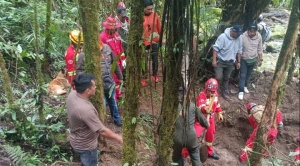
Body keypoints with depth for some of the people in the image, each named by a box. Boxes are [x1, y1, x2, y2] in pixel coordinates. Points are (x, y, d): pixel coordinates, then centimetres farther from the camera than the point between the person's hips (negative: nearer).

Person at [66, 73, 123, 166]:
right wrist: (117, 138, -17)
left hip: (77, 140, 8)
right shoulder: (85, 109, -40)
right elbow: (102, 131, -32)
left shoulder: (72, 94, -13)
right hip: (85, 145, -8)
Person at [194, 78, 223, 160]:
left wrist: (219, 114, 18)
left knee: (210, 134, 23)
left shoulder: (215, 94, -7)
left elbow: (217, 104, 13)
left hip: (210, 118, 7)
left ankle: (209, 152, 49)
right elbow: (205, 110, -40)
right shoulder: (202, 96, -29)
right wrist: (211, 100, -47)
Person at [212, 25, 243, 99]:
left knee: (226, 78, 15)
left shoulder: (239, 39, -3)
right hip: (220, 61, -5)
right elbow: (216, 48, -19)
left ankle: (224, 91, 32)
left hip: (230, 62, 5)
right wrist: (214, 60, -23)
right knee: (219, 78, -9)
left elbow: (239, 51, 9)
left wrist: (238, 62, 10)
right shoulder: (223, 37, -20)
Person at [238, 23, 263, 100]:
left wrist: (260, 59, 5)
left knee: (248, 75, 19)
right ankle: (241, 91, 4)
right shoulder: (243, 37, -24)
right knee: (242, 75, -3)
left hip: (253, 59, 4)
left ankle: (245, 86, 40)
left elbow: (260, 49, 2)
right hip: (244, 60, -4)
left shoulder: (259, 37, -10)